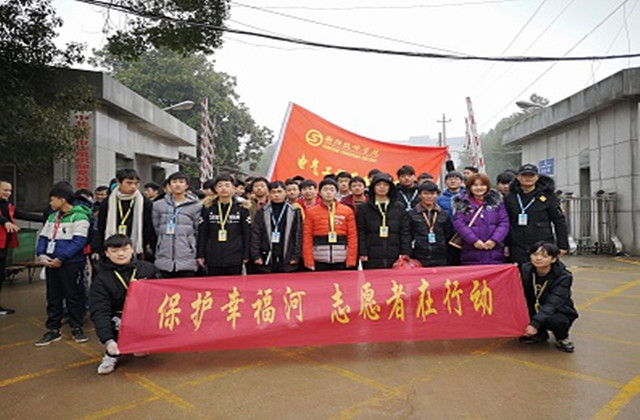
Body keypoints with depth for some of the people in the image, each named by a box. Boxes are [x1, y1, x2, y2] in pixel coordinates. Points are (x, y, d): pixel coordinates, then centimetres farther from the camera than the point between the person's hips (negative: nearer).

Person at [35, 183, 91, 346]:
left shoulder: (79, 216, -11)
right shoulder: (52, 217, 14)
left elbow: (79, 241, -18)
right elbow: (43, 237, 15)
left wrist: (60, 258, -20)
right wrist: (41, 254, -4)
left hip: (71, 264, -7)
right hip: (51, 264, 7)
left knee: (73, 297, 3)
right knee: (53, 297, 13)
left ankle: (77, 328, 16)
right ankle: (53, 330, 23)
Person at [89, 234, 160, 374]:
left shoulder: (148, 269, 0)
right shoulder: (101, 280, -7)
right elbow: (99, 312, -17)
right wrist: (108, 340, -29)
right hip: (120, 318, -3)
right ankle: (112, 354, -2)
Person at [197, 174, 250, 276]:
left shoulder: (241, 207, 2)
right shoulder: (208, 207, 5)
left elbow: (247, 233, 3)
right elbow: (202, 233, 7)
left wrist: (246, 256, -1)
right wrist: (201, 255, 3)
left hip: (235, 258, -1)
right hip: (213, 258, 1)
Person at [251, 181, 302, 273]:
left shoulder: (294, 212, 5)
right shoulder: (262, 212, 6)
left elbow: (298, 234, 2)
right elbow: (255, 234, 3)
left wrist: (296, 256, -4)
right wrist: (256, 255, -4)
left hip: (288, 263, 0)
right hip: (266, 262, 1)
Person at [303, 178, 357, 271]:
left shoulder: (347, 211, 5)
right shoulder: (311, 212, 4)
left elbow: (352, 236, 3)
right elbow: (307, 237, 2)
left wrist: (351, 260, -3)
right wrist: (309, 262, -4)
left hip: (341, 261, 0)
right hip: (319, 261, 0)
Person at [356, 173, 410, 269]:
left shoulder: (399, 207, 9)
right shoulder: (363, 208, 6)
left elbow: (405, 232, 7)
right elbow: (361, 233, 3)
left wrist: (405, 253, -1)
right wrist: (362, 253, -5)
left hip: (395, 259, 1)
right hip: (372, 259, -1)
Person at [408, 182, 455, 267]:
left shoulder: (444, 215, 9)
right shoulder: (412, 215, 1)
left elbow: (449, 237, 11)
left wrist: (448, 261, 6)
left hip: (440, 262, 2)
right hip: (418, 261, -2)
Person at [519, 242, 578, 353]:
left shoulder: (563, 277, -19)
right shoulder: (526, 269, -7)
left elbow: (552, 304, -30)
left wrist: (535, 323, -40)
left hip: (557, 312, -4)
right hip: (533, 311, 4)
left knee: (556, 320, -36)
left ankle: (562, 338, 1)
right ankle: (539, 334, 8)